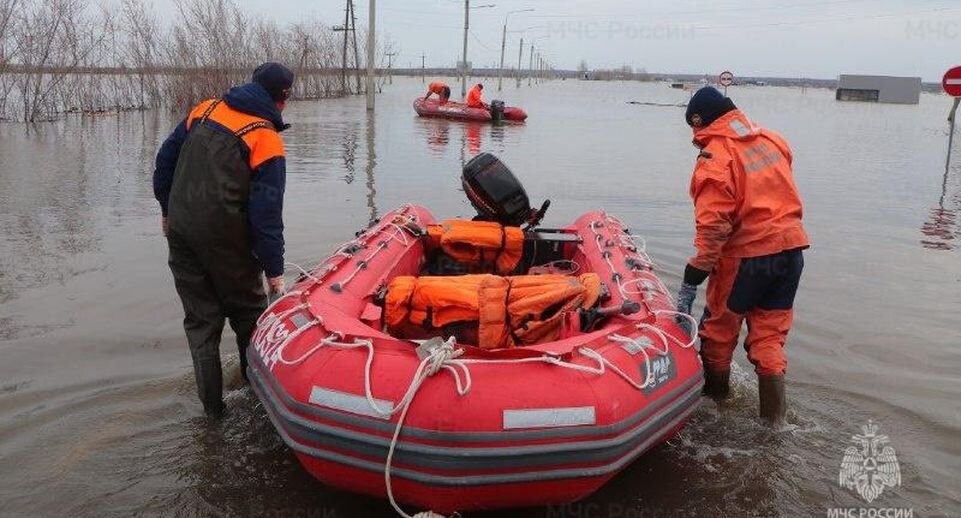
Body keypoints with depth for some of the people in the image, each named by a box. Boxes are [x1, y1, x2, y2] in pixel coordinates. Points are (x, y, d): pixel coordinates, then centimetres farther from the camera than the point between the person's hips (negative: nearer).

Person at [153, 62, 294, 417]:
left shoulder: (205, 110, 7)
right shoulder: (267, 141, -11)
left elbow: (165, 159, 14)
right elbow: (266, 213, -14)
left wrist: (169, 210, 25)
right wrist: (274, 271, -8)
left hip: (180, 229, 6)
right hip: (223, 237, -5)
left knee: (200, 318, 13)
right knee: (248, 311, 16)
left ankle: (211, 403, 19)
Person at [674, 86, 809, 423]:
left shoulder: (715, 158, -13)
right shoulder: (771, 139, 8)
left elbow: (713, 227, -19)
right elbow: (779, 191, 16)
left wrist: (690, 284, -18)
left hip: (747, 255, -6)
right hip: (792, 247, 6)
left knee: (719, 327, 14)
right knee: (769, 334, 13)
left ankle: (714, 395, 30)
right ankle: (774, 416, 12)